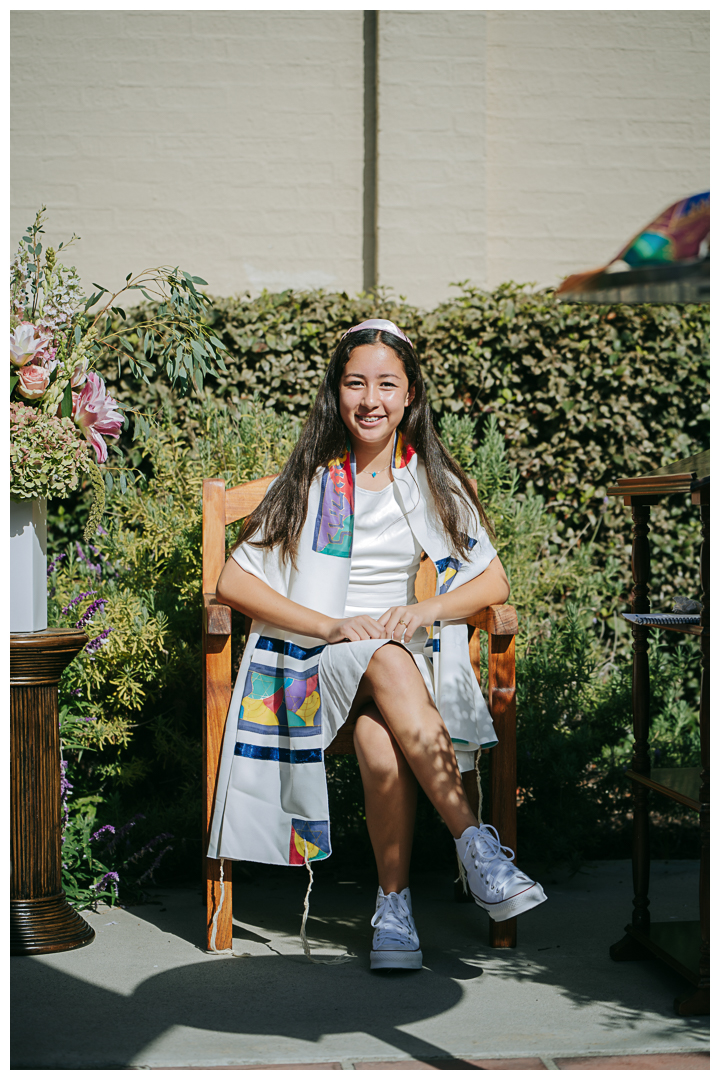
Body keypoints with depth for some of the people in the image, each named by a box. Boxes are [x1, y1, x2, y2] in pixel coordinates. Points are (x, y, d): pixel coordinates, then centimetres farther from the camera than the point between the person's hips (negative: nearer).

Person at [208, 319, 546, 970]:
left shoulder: (435, 483, 10)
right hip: (322, 656, -1)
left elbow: (494, 582, 9)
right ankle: (476, 843, -40)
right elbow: (233, 582, -2)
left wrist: (426, 611, -13)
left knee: (381, 741, -36)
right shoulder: (310, 482, 5)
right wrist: (333, 626, -16)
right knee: (386, 663, -37)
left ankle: (394, 905, -28)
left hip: (414, 652, 1)